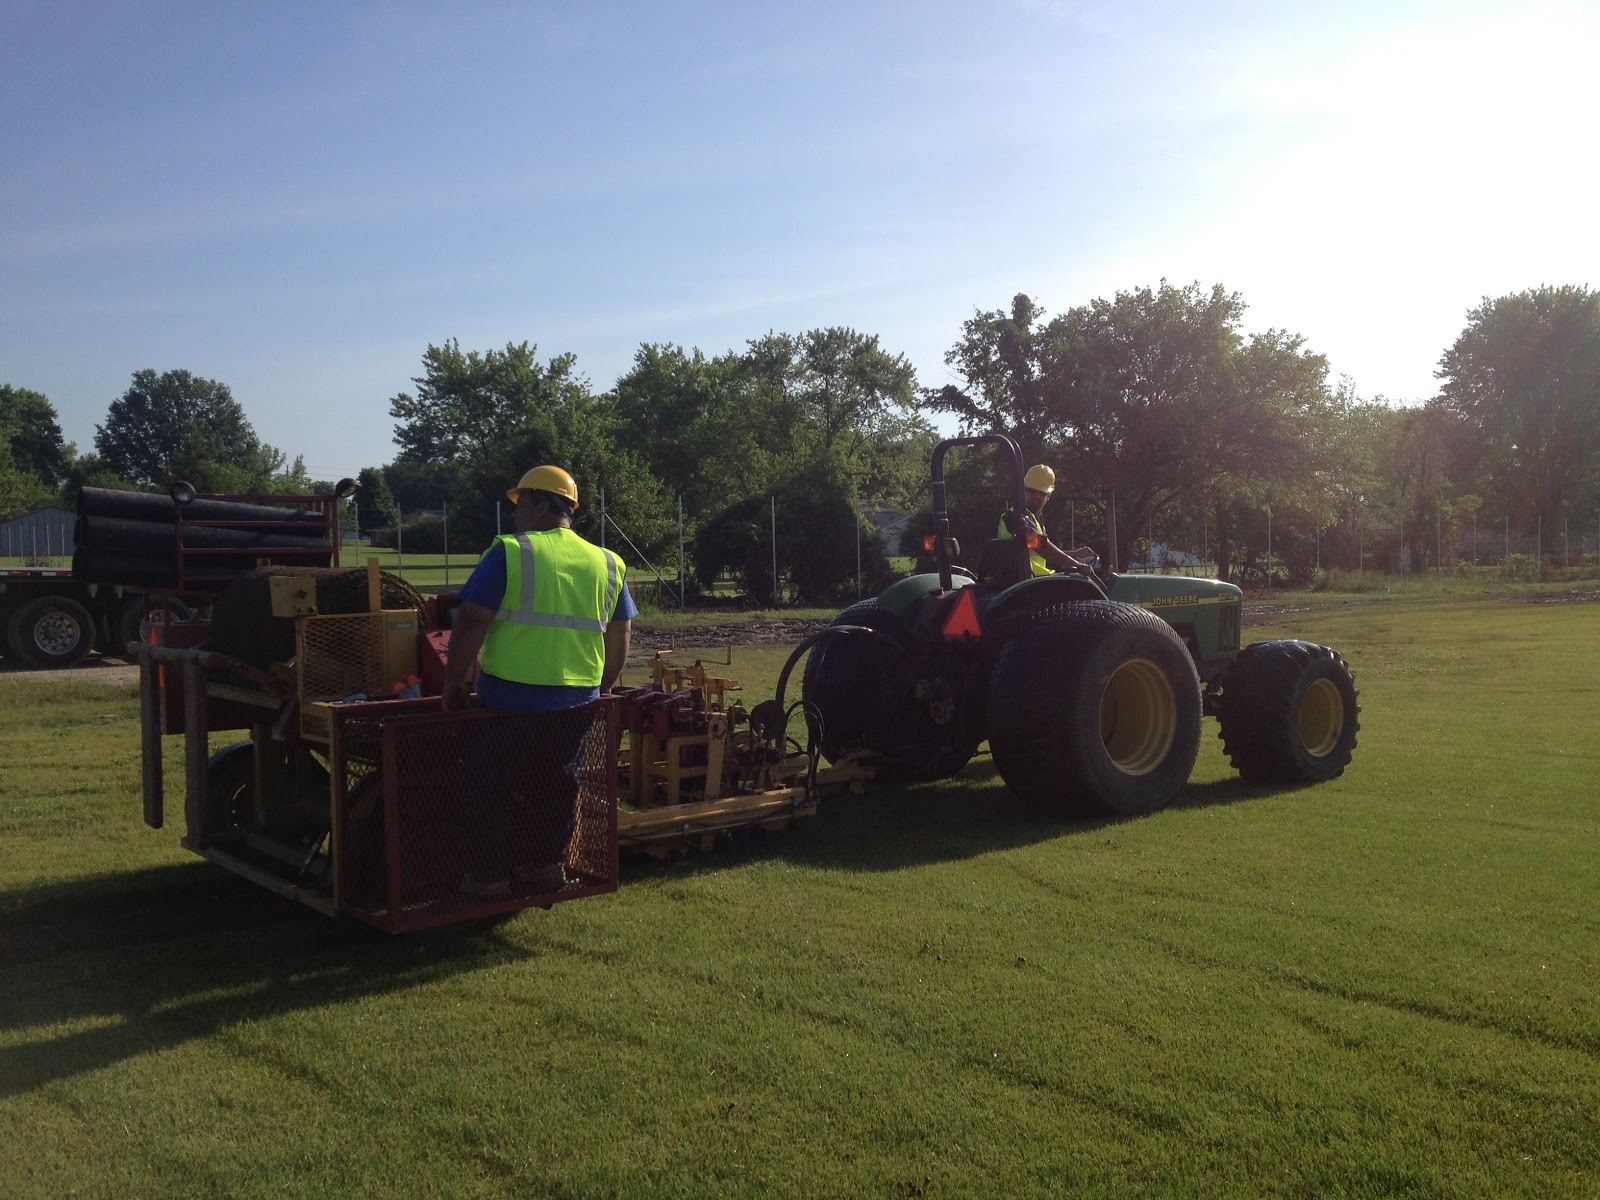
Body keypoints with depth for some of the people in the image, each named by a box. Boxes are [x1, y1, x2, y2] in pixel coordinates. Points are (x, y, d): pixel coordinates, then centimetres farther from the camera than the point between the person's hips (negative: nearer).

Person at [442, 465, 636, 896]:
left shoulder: (508, 553, -8)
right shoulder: (608, 565, 7)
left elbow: (471, 623, -13)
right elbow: (620, 642, 10)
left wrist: (453, 684, -3)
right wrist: (600, 689, 22)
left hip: (507, 696, -4)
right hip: (576, 702, 4)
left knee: (493, 789, 10)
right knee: (557, 787, 18)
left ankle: (488, 877, 16)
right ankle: (547, 867, 27)